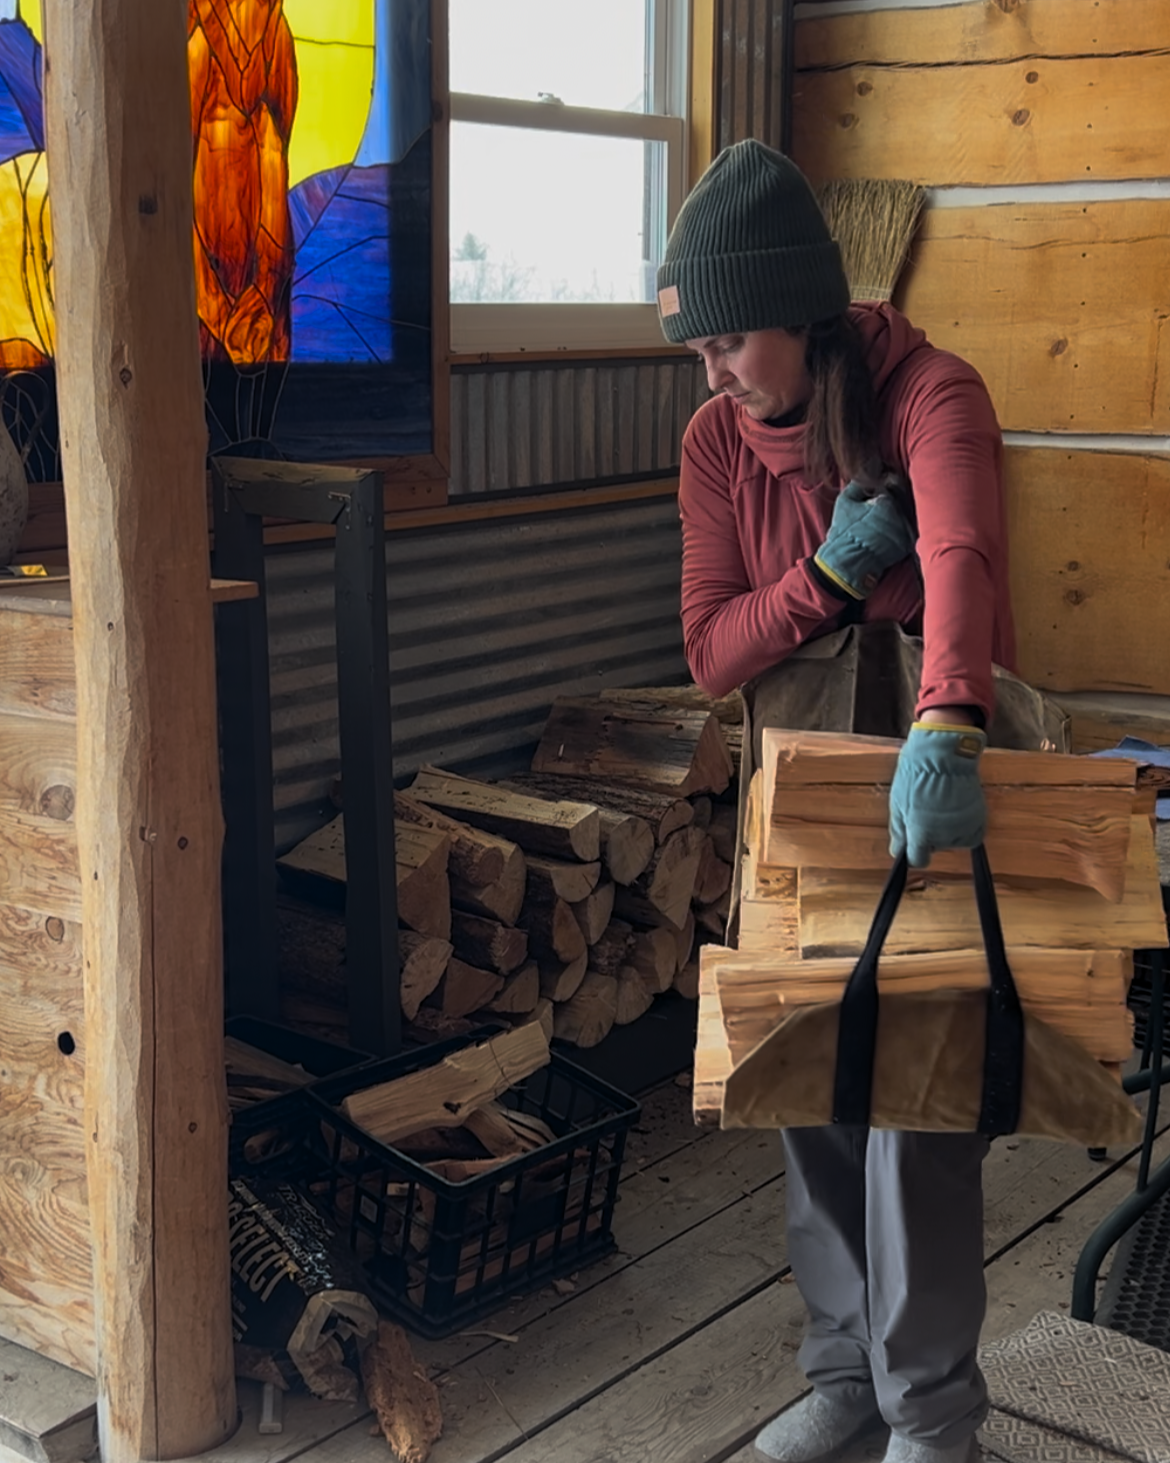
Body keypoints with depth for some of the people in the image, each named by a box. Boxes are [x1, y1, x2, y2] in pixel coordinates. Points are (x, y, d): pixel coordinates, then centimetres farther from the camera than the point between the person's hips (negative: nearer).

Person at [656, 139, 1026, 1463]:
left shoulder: (929, 394, -17)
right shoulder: (717, 441, -2)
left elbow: (961, 558, -38)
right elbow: (711, 654, -6)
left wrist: (944, 729, -56)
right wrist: (832, 575, -23)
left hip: (940, 780, -5)